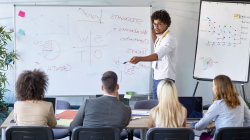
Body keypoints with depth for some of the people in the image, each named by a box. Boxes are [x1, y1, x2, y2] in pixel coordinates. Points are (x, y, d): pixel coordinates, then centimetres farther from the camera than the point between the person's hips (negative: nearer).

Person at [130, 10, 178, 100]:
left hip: (165, 79, -9)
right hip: (156, 77, 9)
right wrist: (152, 28, 28)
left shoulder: (170, 39, -18)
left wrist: (139, 59, -47)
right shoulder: (160, 37, 12)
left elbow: (158, 55, -33)